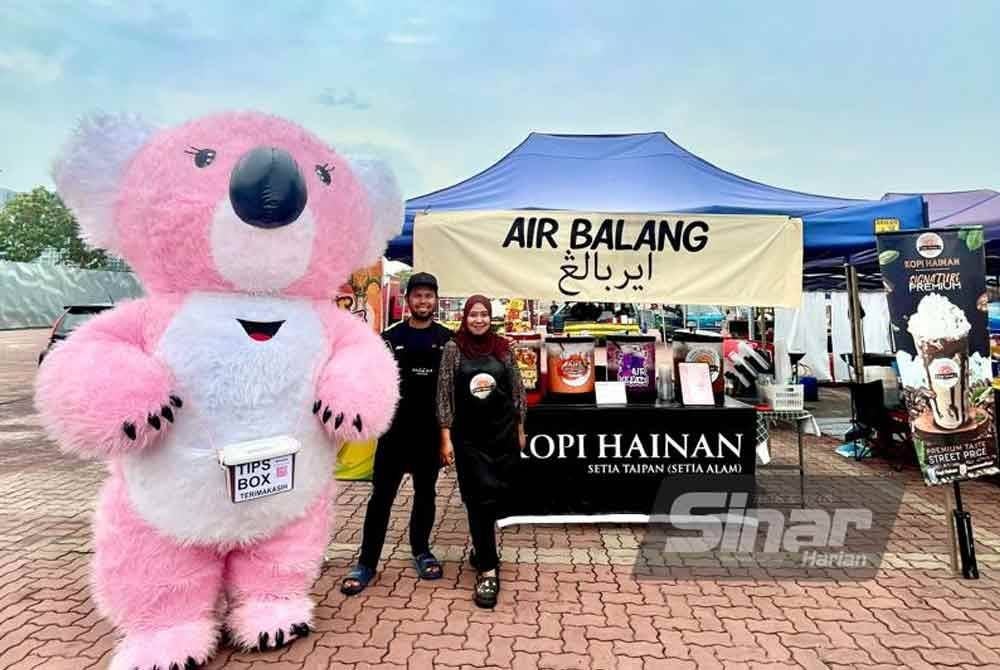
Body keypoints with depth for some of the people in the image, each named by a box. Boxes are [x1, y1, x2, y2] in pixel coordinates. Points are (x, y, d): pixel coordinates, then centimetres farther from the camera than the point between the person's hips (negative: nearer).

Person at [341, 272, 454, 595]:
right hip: (395, 430, -1)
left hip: (432, 431, 1)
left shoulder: (448, 340, 3)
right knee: (381, 496, 3)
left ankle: (421, 550, 33)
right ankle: (366, 563, 13)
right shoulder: (390, 338, 1)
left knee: (425, 493, 15)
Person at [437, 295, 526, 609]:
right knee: (480, 498, -2)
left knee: (498, 495, 13)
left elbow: (517, 391, 9)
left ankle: (481, 546, 40)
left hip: (503, 433, 3)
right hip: (469, 437, -2)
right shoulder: (454, 349, -4)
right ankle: (488, 569, 7)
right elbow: (444, 394, -4)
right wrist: (446, 438, -7)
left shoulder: (503, 348, 2)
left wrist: (520, 430, 10)